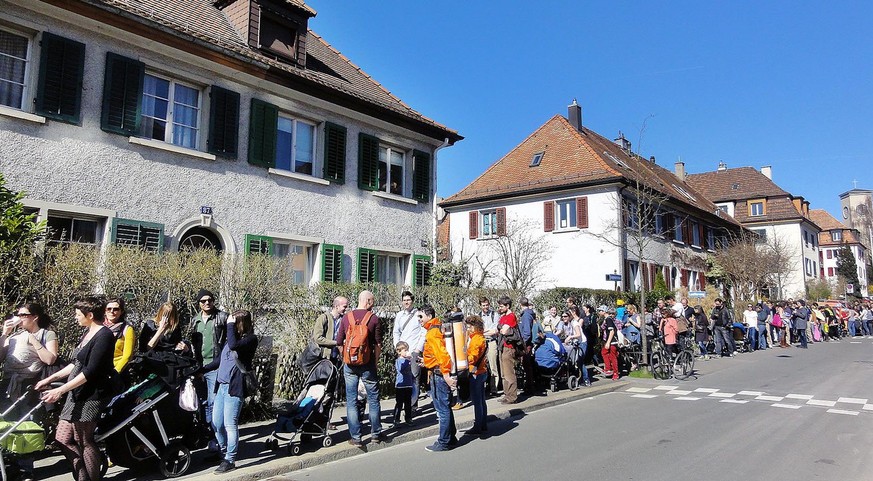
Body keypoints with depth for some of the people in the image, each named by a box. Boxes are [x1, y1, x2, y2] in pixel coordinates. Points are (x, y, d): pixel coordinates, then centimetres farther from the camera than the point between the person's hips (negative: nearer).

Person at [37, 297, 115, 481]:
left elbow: (90, 371, -21)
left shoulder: (104, 335, -16)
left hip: (91, 396, -9)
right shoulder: (88, 333, 13)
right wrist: (50, 379, 20)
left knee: (85, 441, 0)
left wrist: (60, 390, -20)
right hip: (76, 393, 10)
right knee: (63, 439, 11)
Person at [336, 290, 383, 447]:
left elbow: (339, 342, 4)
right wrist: (374, 362, 6)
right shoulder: (374, 319, -6)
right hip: (367, 364, -2)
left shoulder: (346, 317, 1)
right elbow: (378, 345, -6)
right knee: (373, 399, 12)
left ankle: (355, 437, 9)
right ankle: (375, 434, 21)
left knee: (351, 401, 8)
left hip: (349, 364, 2)